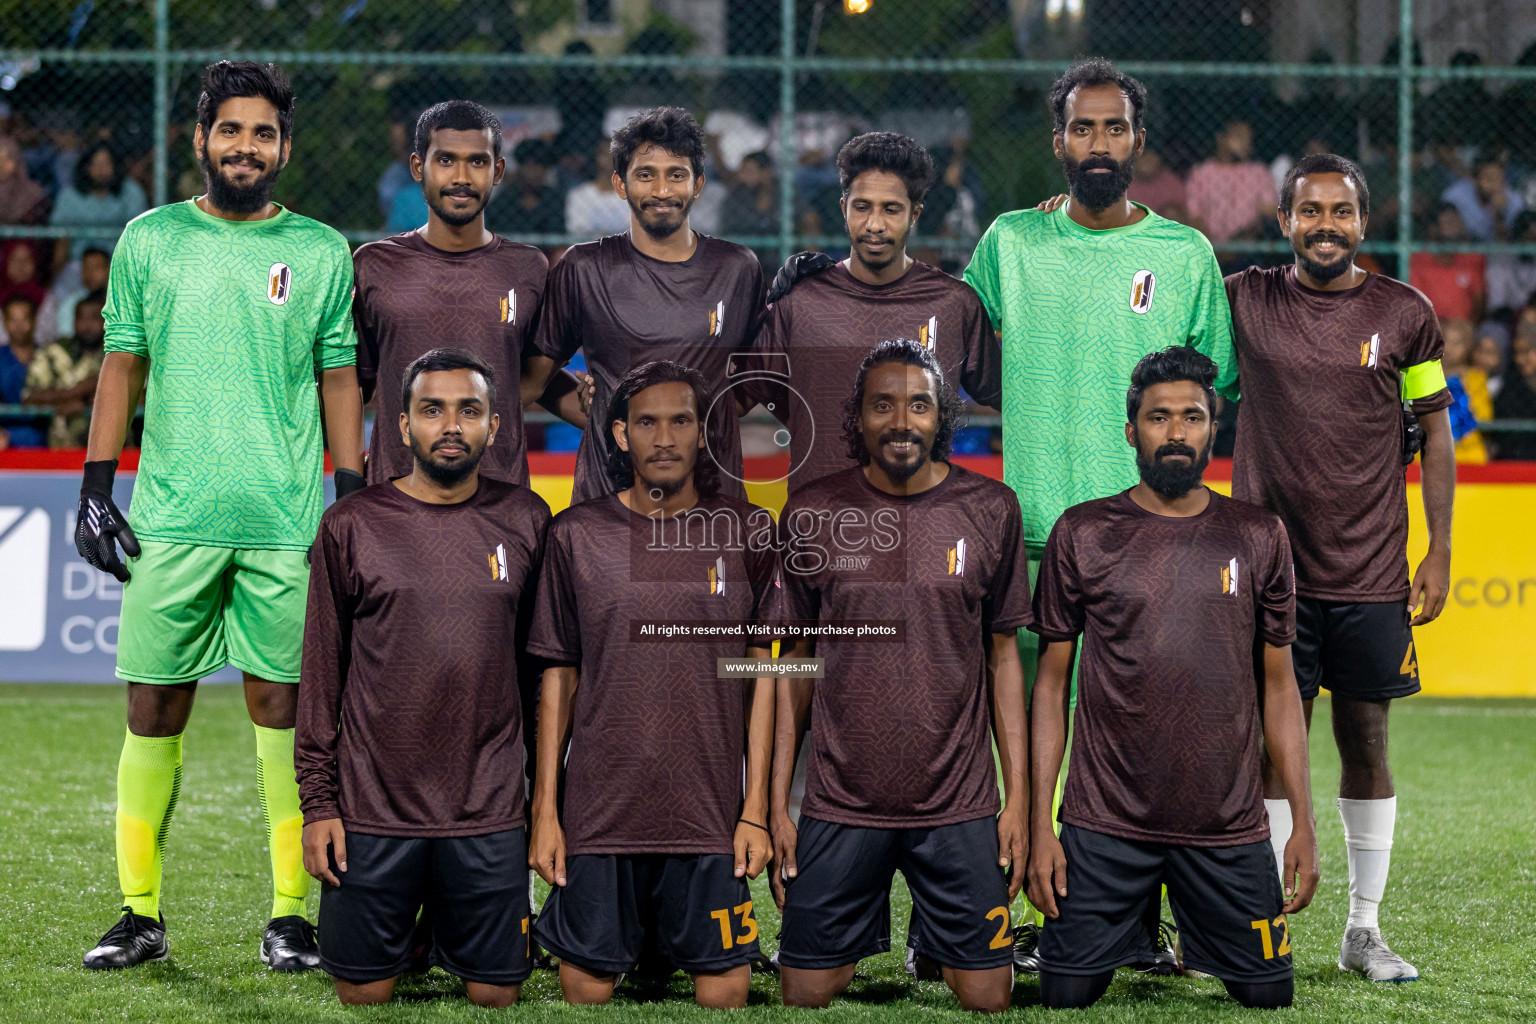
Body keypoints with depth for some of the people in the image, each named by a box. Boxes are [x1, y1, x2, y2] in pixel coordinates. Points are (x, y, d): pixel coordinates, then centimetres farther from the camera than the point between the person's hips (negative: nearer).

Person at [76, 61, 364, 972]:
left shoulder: (321, 253, 7)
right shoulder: (150, 240, 8)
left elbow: (340, 381, 9)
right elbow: (122, 368, 10)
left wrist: (353, 503, 4)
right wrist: (96, 490, 4)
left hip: (287, 521, -1)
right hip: (171, 515, 1)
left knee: (284, 703, 0)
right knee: (154, 705, 1)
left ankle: (292, 913, 5)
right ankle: (141, 913, 9)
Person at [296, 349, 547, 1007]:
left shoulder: (524, 521, 5)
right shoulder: (351, 527, 1)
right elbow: (322, 671, 4)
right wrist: (318, 801, 0)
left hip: (490, 818, 1)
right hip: (371, 811, -1)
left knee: (495, 995, 3)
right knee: (364, 994, 4)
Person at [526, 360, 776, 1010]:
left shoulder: (747, 535, 4)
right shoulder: (577, 535, 4)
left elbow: (762, 674, 5)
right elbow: (557, 678, 7)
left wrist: (756, 810, 1)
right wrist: (544, 812, 4)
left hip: (712, 815, 0)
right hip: (598, 811, 0)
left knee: (724, 984, 0)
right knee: (587, 980, 3)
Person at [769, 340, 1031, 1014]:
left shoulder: (991, 512, 2)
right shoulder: (811, 515, 1)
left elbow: (1003, 656, 6)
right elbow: (796, 661, 7)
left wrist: (1018, 798, 2)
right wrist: (776, 804, 3)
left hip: (960, 809, 0)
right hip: (838, 807, 0)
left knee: (987, 996, 0)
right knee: (807, 993, 1)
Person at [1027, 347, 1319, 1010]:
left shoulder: (1258, 538, 6)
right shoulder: (1082, 534, 2)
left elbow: (1279, 687, 9)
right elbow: (1051, 685, 4)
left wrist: (1303, 823, 3)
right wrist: (1039, 826, -2)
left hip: (1230, 830, 1)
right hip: (1103, 826, -1)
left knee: (1269, 996, 0)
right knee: (1066, 998, -4)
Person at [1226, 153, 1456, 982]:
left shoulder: (1404, 313, 2)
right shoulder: (1243, 301, 1)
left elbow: (1434, 431, 7)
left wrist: (1439, 553, 3)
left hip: (1372, 572, 0)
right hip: (1270, 564, 0)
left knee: (1367, 743, 6)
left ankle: (1364, 930, 15)